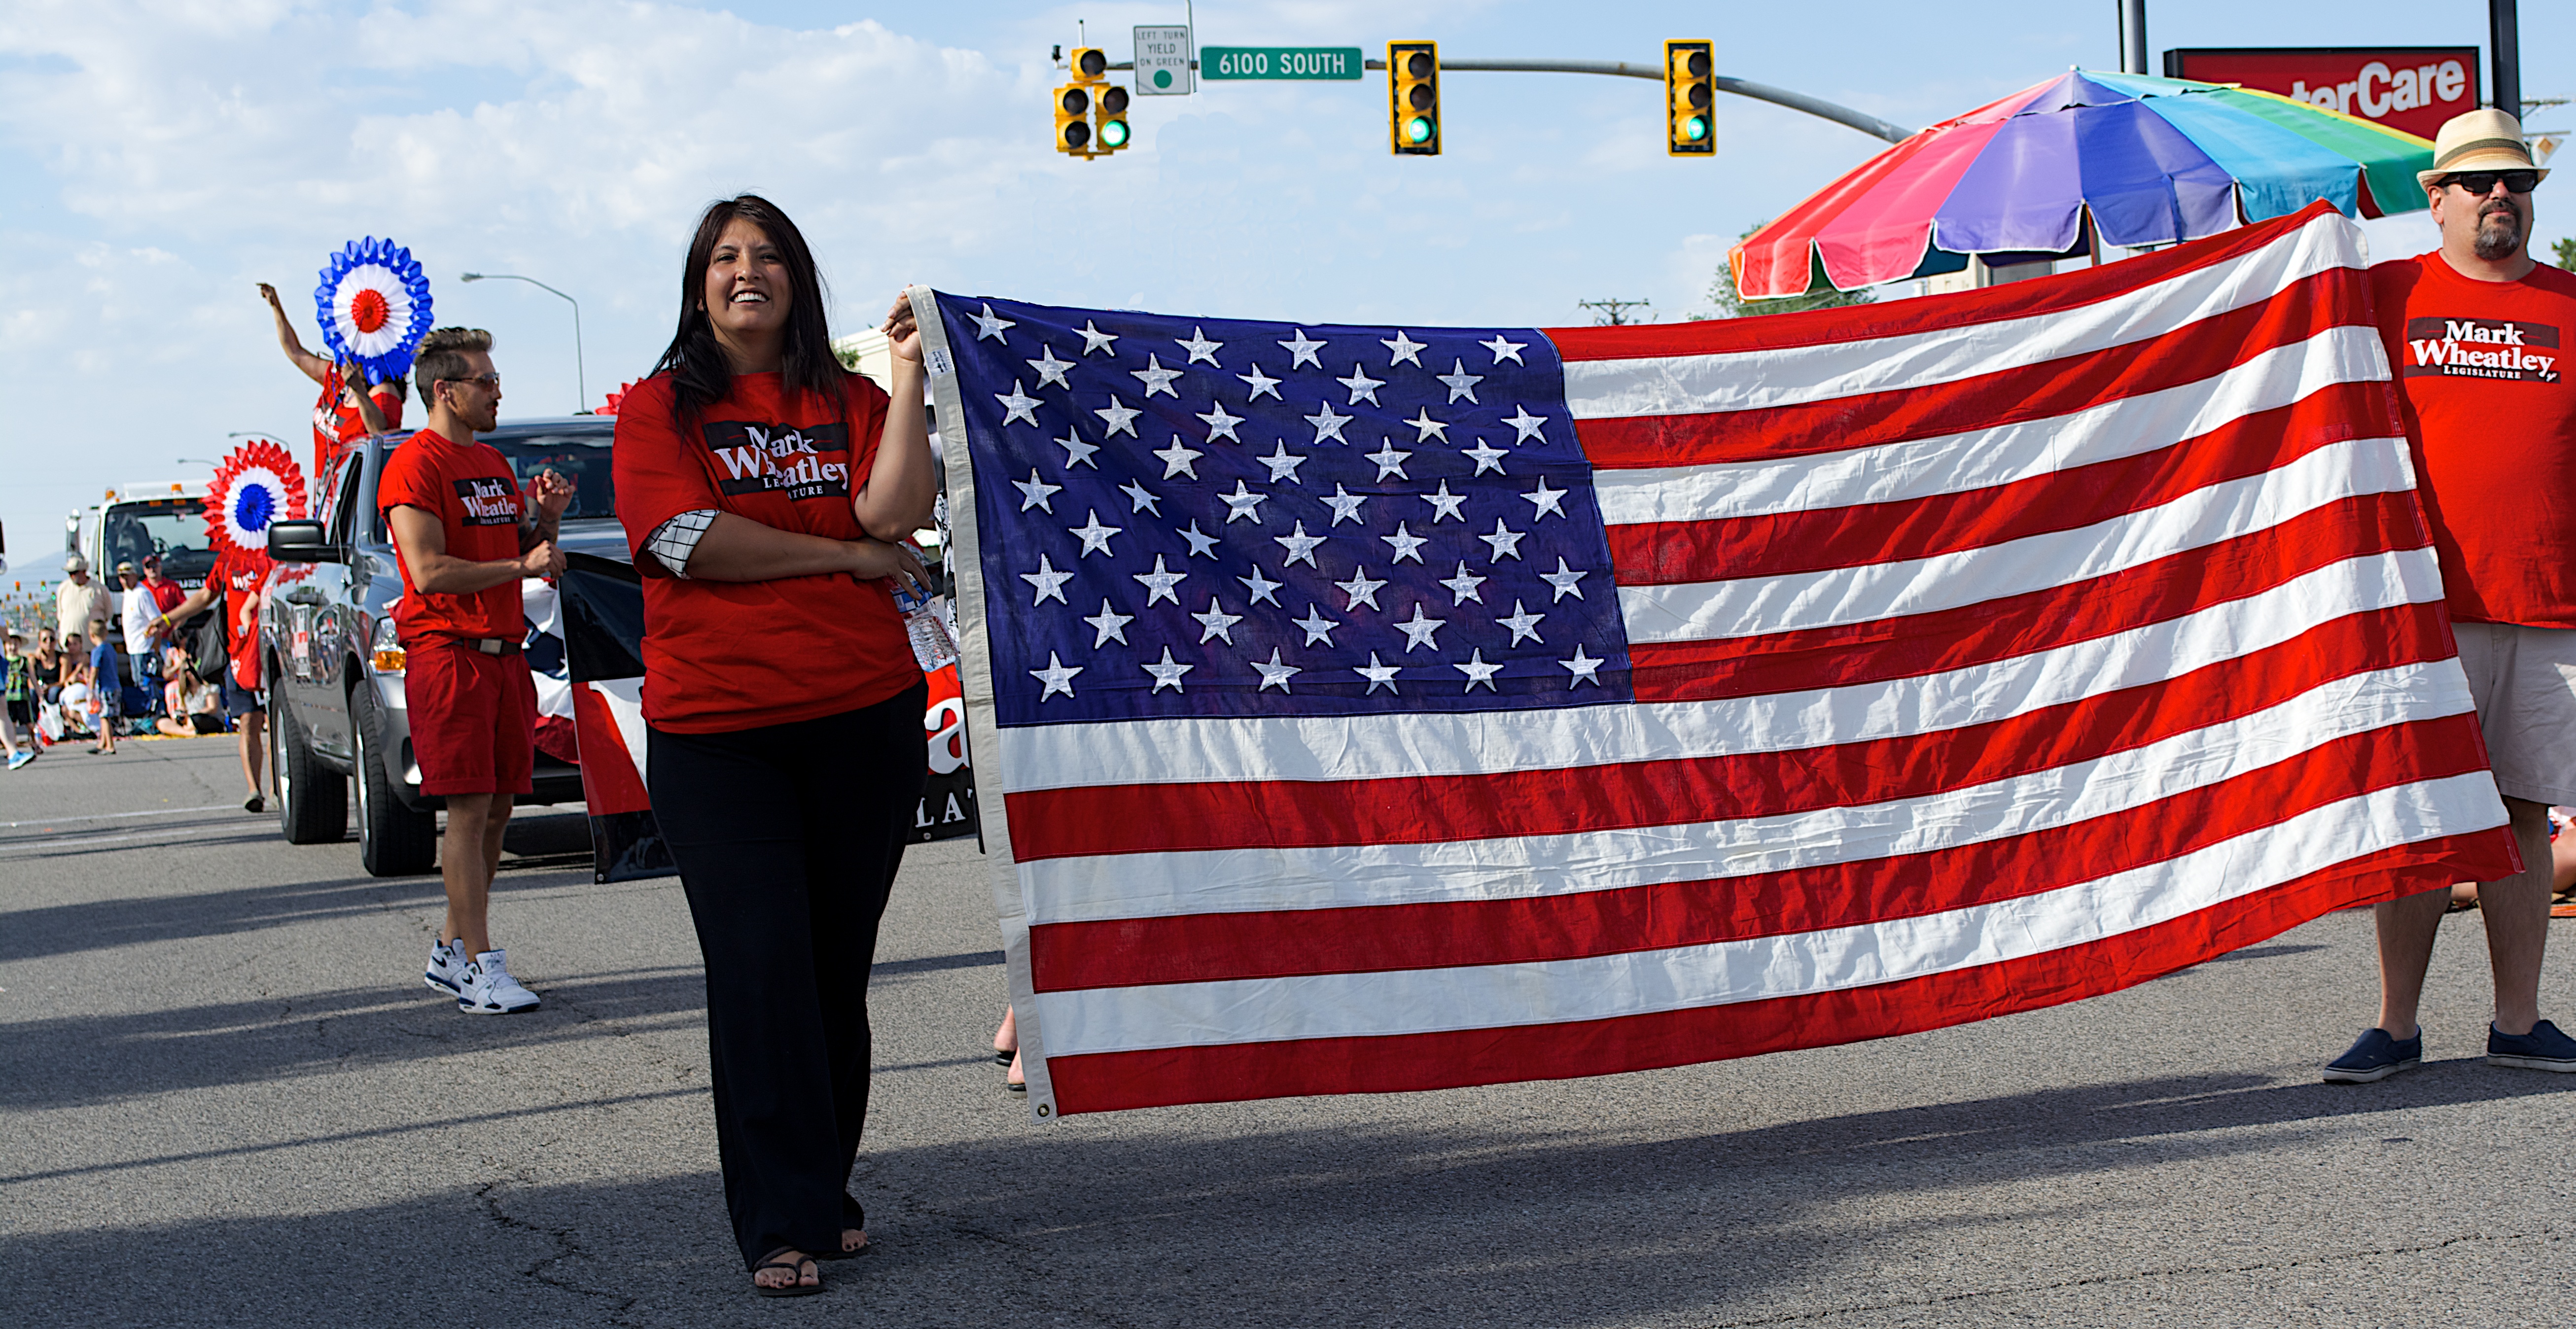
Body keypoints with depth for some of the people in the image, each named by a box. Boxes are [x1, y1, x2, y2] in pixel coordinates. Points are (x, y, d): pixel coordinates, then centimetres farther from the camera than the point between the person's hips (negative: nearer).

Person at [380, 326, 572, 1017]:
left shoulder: (494, 464, 20)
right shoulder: (414, 465, -8)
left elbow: (528, 551, 24)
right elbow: (430, 572, -18)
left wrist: (547, 516, 4)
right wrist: (524, 565, -17)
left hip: (504, 653, 8)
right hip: (448, 652, -8)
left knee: (498, 807, 8)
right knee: (469, 810, -10)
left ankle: (451, 953, 18)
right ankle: (481, 967, -10)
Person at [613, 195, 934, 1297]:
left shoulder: (851, 405, 11)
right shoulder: (658, 407, 5)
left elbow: (895, 513, -7)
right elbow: (683, 536, -10)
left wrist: (908, 375, -10)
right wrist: (849, 556, -7)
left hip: (863, 719, 3)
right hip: (715, 736, -2)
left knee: (839, 965, 8)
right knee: (761, 967, -7)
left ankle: (824, 1191, 21)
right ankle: (780, 1225, -3)